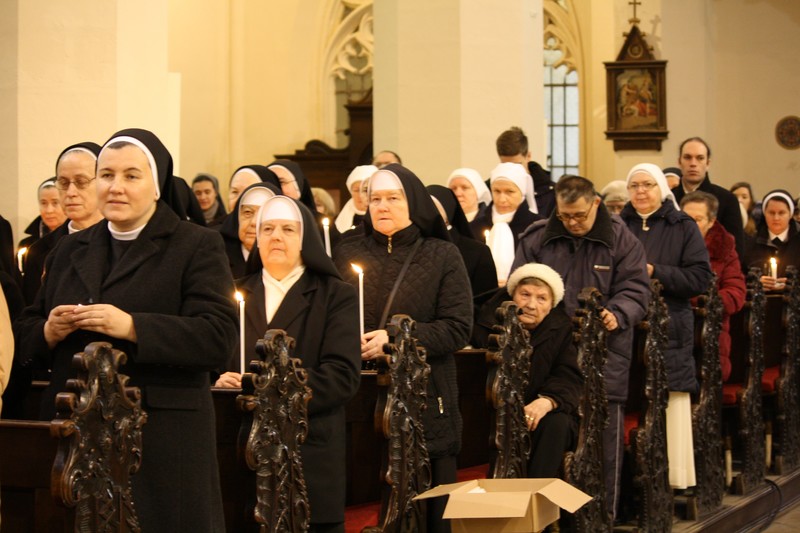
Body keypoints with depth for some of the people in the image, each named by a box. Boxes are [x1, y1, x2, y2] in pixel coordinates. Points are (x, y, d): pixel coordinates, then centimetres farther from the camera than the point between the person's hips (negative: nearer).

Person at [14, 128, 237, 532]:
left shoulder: (197, 247, 1)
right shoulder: (71, 250, 18)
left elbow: (219, 338, -12)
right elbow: (24, 335, 19)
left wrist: (132, 327, -21)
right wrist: (48, 332, -5)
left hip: (161, 440, -4)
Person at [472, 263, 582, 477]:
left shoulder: (561, 328, 3)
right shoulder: (493, 320, 1)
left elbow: (570, 379, -9)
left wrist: (547, 401, -28)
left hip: (542, 416, 1)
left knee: (557, 424, -31)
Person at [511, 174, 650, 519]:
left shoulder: (620, 239, 3)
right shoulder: (536, 239, 7)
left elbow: (635, 288, -1)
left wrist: (618, 315, -21)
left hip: (605, 361, -1)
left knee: (605, 439, 3)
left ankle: (604, 514, 12)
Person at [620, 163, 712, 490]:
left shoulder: (683, 227, 6)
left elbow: (700, 279, -2)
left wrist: (653, 272, -11)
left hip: (669, 332, -2)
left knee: (669, 410, -5)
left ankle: (674, 480, 1)